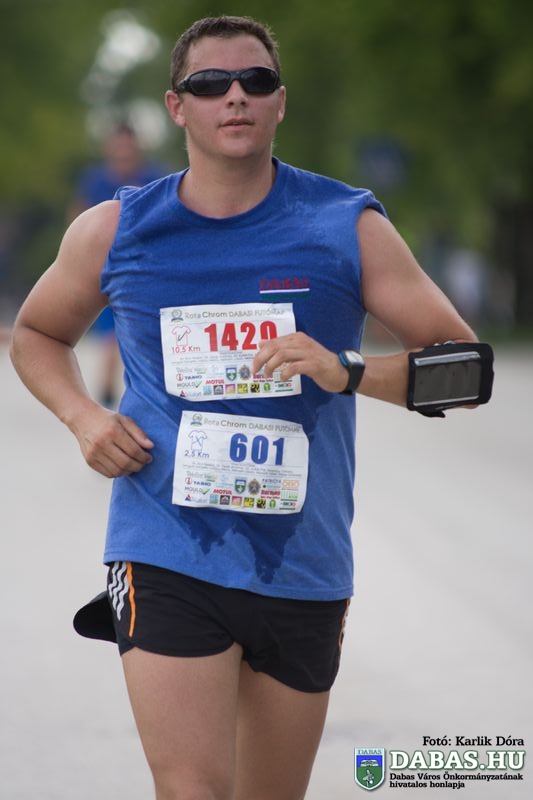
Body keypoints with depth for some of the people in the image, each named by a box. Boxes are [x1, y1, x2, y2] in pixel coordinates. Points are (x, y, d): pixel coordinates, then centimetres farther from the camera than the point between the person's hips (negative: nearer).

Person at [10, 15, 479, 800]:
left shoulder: (350, 227, 0)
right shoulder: (116, 232, 3)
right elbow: (37, 333, 21)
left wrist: (349, 372, -19)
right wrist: (83, 417, 0)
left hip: (303, 567, 2)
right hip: (167, 559, -1)